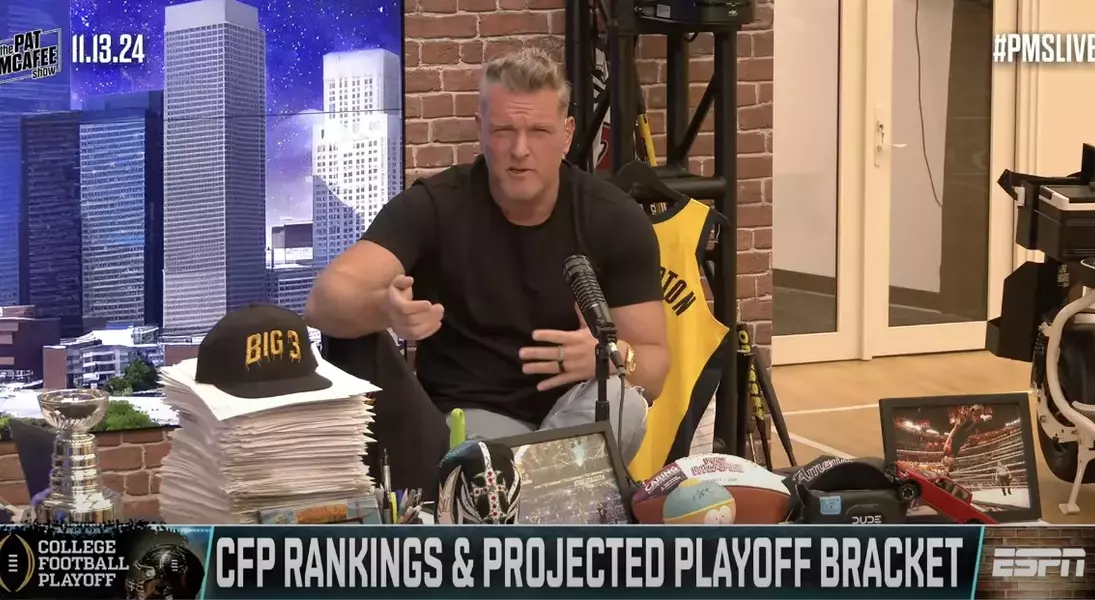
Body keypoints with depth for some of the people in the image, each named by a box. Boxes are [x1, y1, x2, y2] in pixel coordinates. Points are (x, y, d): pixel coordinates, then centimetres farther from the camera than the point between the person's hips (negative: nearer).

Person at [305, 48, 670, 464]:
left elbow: (654, 366, -4)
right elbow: (326, 300, -23)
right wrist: (382, 308, -48)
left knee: (621, 403, -32)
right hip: (470, 416, -4)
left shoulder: (617, 220, -5)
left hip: (578, 415, 4)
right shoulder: (434, 206, -10)